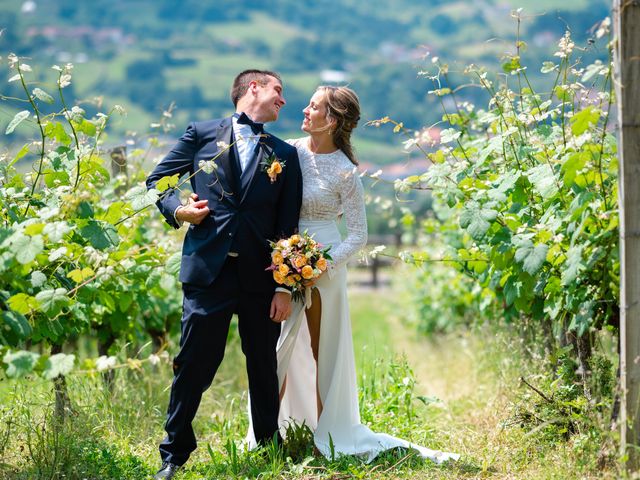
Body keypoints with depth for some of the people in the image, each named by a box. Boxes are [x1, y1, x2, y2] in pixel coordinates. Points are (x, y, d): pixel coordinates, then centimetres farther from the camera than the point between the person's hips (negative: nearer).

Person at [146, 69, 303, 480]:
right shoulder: (202, 134, 10)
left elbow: (288, 225, 7)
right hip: (208, 270, -2)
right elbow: (158, 180, 13)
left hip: (261, 277, 2)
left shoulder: (285, 155, 14)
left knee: (264, 368, 9)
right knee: (194, 365, -1)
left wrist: (286, 286, 0)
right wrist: (177, 210, -8)